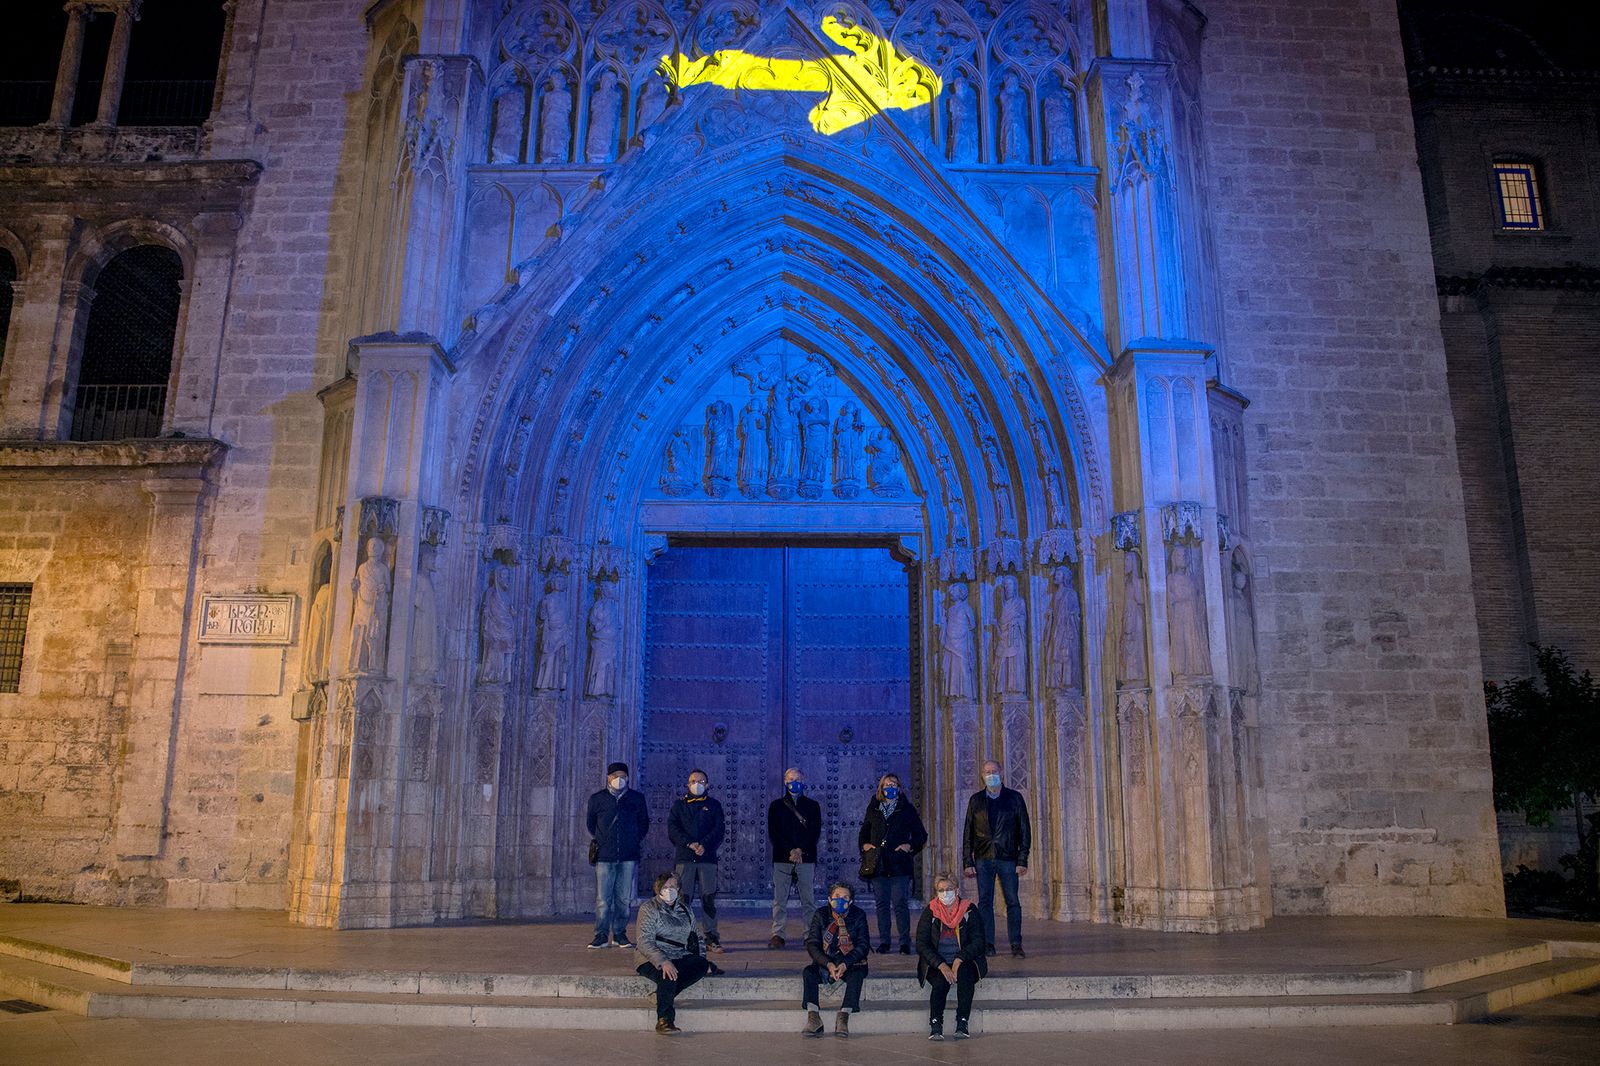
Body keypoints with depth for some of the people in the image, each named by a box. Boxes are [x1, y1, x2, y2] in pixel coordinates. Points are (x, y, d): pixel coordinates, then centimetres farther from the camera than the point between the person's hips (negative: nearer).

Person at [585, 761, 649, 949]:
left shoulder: (637, 798, 7)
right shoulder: (597, 799, 6)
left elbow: (644, 823, 18)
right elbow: (590, 823, 17)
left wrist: (634, 840, 11)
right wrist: (601, 841, 12)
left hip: (629, 856, 1)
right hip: (605, 856, -1)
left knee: (624, 899, 4)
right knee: (603, 899, -3)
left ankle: (620, 934, 13)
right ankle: (601, 936, 5)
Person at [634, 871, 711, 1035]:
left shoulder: (685, 910, 16)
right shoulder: (649, 908, -3)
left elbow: (698, 938, 23)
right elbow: (645, 942, -14)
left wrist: (702, 959, 4)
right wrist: (663, 962, -29)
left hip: (680, 958, 6)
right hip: (653, 960, -5)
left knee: (702, 965, -23)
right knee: (668, 976, -36)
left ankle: (664, 995, -17)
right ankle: (664, 1020, -27)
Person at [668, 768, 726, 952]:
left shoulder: (714, 804, 13)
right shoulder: (679, 804, 13)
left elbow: (719, 828, 2)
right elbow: (673, 828, 2)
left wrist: (704, 845, -14)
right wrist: (689, 843, -13)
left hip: (708, 857, 0)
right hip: (684, 857, 0)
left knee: (709, 899, -3)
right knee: (683, 898, -3)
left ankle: (711, 938, 1)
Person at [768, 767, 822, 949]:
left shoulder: (813, 806, 12)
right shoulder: (776, 806, 12)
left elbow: (815, 832, 2)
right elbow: (773, 833, 2)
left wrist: (801, 850, -12)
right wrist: (790, 851, -10)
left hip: (806, 858, 0)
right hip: (781, 858, 0)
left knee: (808, 899, -1)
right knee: (780, 899, -1)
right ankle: (777, 935, 2)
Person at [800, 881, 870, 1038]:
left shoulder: (858, 915, -2)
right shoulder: (821, 915, -1)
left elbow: (863, 944, -8)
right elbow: (812, 944, -7)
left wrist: (845, 964, -23)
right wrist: (828, 965, -23)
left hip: (850, 963, -1)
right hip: (824, 963, 1)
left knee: (856, 974, -33)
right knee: (807, 972, -26)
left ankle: (843, 1018, -35)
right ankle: (813, 1018, -30)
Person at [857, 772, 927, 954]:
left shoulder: (907, 809, 6)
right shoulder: (873, 809, 13)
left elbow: (921, 835, 7)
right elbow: (864, 832, 22)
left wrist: (910, 846, -8)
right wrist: (864, 845, 3)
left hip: (900, 864, -3)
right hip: (878, 865, 3)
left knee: (900, 904, -4)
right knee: (881, 904, 5)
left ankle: (905, 942, 3)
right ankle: (883, 942, 12)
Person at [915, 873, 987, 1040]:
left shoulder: (969, 910, 2)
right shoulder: (929, 912, 1)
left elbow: (978, 942, -4)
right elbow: (922, 945, -4)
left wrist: (959, 959, -19)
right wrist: (941, 966, -19)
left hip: (964, 961, 0)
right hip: (936, 964, 0)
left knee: (965, 975, -32)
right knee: (940, 982, -31)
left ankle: (962, 1024, -24)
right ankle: (935, 1026, -20)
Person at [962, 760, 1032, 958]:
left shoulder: (1014, 798, 6)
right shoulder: (976, 800, 9)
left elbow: (1025, 830, 4)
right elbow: (968, 833, 9)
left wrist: (1022, 860, -4)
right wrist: (967, 862, 2)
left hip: (1008, 858, -1)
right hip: (983, 859, 1)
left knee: (1013, 903, -1)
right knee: (985, 903, 2)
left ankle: (1016, 945, 5)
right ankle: (987, 945, 9)